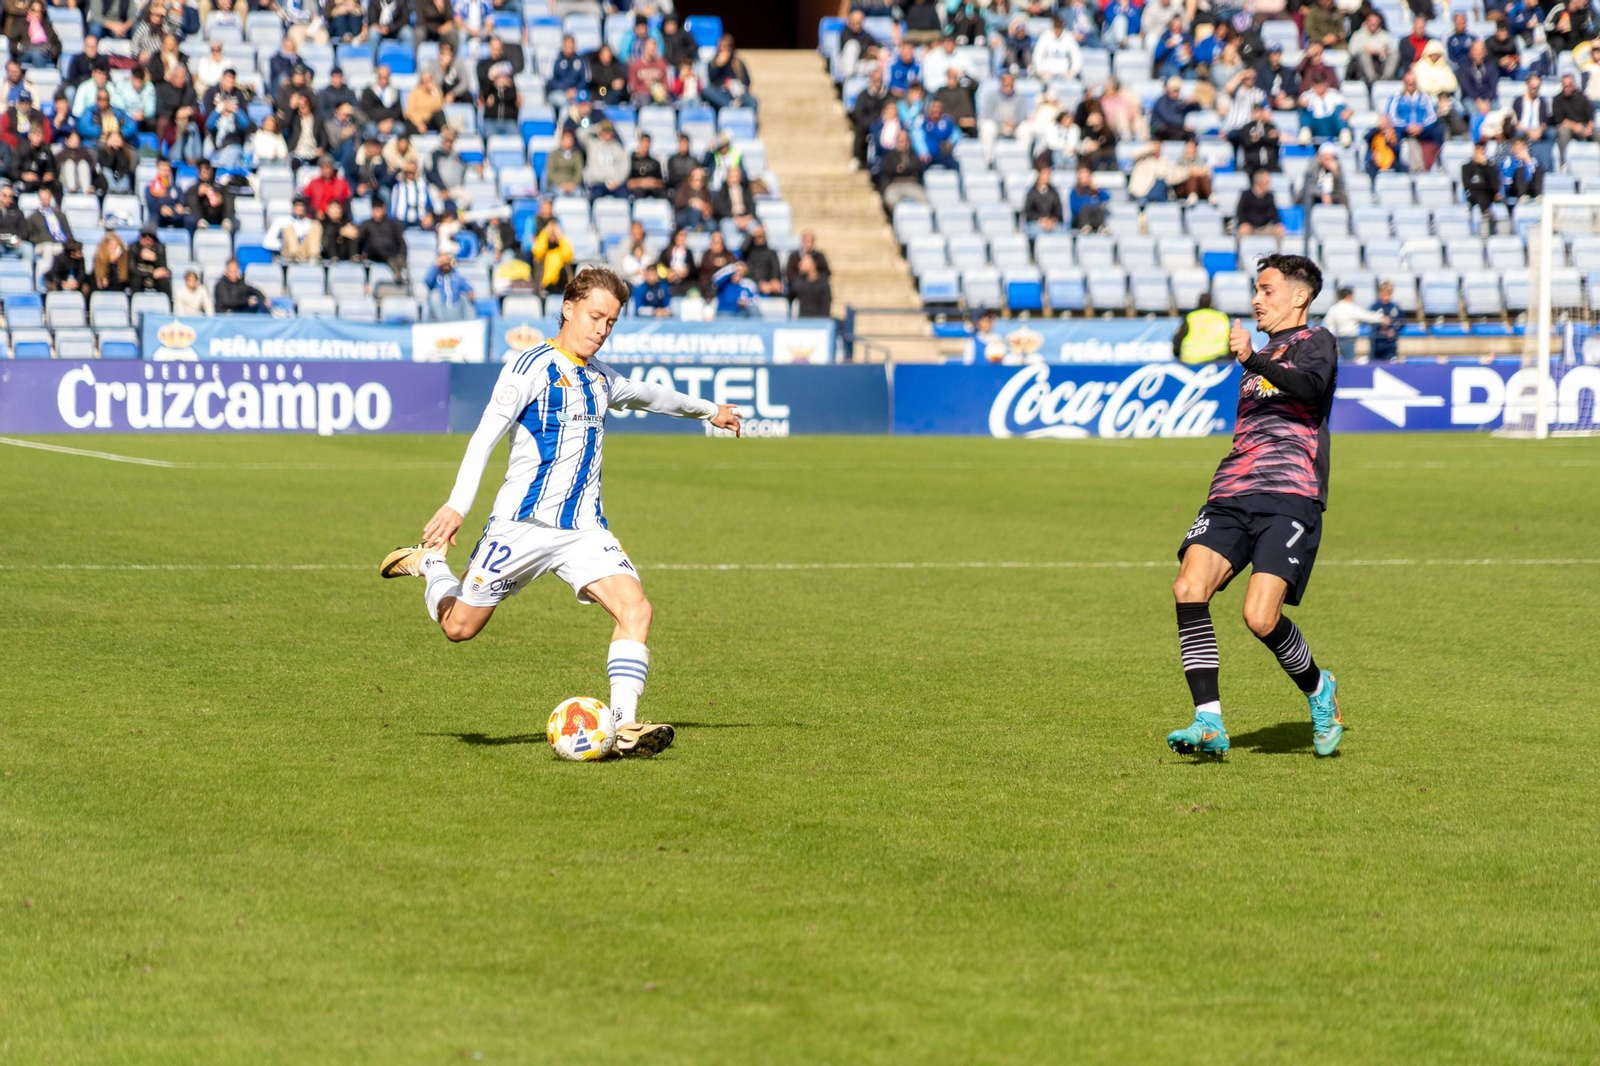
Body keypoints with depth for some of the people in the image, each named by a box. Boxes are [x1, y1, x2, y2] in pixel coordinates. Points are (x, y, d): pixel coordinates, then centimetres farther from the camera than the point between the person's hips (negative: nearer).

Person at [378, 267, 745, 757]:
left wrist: (707, 409, 53)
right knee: (459, 627, 3)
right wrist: (458, 505, -28)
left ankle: (624, 725, -21)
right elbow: (486, 434, -17)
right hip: (522, 525, -5)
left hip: (583, 528, 6)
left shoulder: (601, 380, 16)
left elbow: (649, 395, 39)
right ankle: (429, 564, 36)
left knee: (635, 609, -18)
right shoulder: (532, 367, -8)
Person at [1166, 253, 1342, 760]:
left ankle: (1318, 689, 11)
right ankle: (1209, 723, -21)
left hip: (1289, 498, -7)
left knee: (1260, 617, -20)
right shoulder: (1263, 355, 31)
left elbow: (1309, 385, -16)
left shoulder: (1314, 341, 7)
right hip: (1231, 496, 7)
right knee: (1189, 587, -20)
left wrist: (1252, 360, -31)